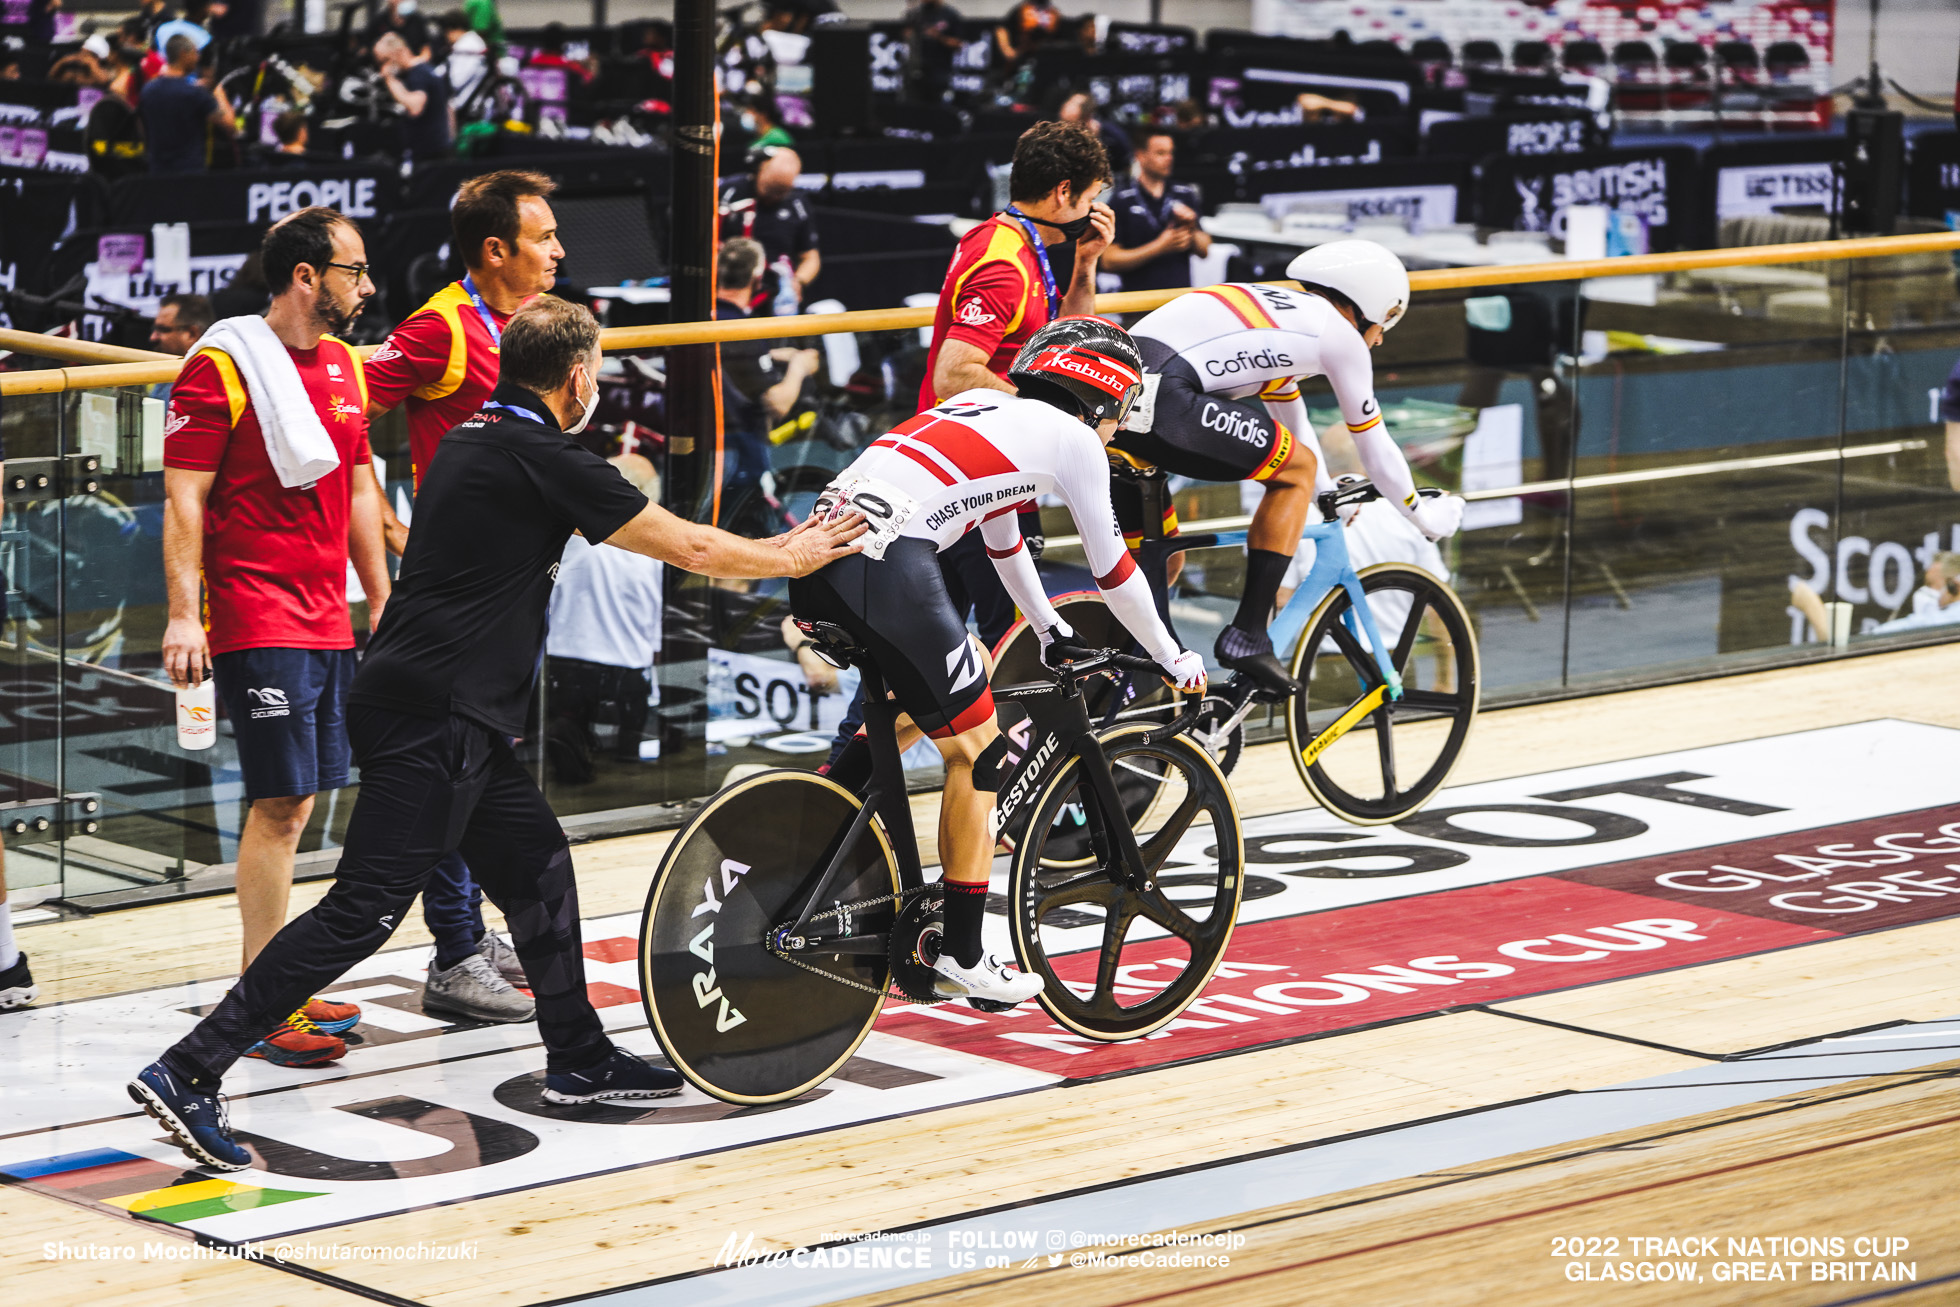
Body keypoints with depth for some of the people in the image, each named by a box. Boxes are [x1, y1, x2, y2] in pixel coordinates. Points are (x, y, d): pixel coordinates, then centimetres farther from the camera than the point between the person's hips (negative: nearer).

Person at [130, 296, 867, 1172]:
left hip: (451, 715, 10)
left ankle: (580, 1060, 29)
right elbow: (688, 549, -5)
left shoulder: (473, 440, 15)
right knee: (363, 910, -11)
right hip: (430, 719, -10)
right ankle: (189, 1073, -14)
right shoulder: (539, 458, -12)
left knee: (535, 862, 17)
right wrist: (791, 559, 10)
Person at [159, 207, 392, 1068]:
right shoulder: (221, 368, -9)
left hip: (328, 624, 8)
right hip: (257, 626, -8)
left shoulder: (345, 367, 14)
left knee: (296, 804, 10)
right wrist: (183, 615, -16)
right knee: (279, 805, -10)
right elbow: (183, 498, -11)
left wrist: (381, 596, 21)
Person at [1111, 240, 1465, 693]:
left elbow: (1293, 423, 49)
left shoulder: (1278, 309, 34)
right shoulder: (1338, 332, 10)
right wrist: (1425, 516, 35)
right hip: (1160, 398, -8)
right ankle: (1247, 636, 1)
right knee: (1298, 469, 6)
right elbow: (1375, 450, 19)